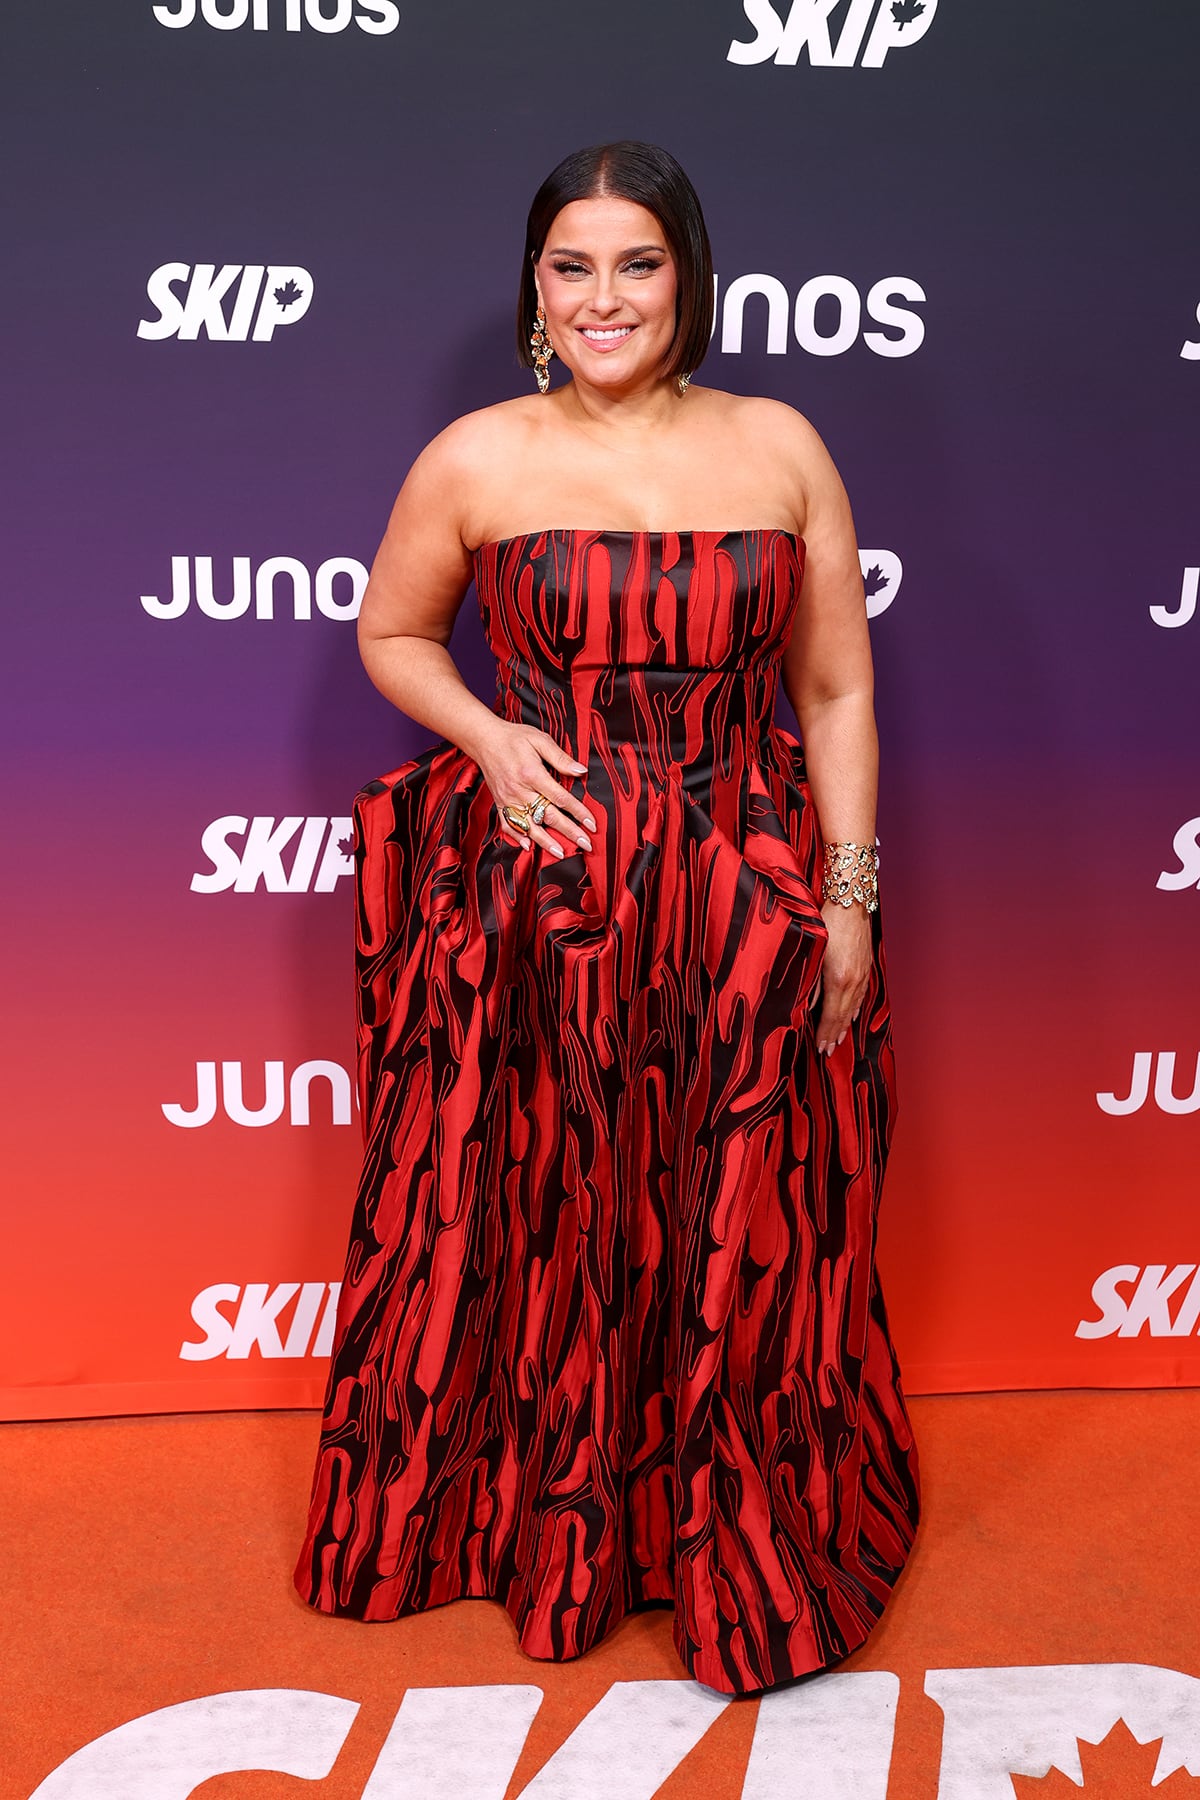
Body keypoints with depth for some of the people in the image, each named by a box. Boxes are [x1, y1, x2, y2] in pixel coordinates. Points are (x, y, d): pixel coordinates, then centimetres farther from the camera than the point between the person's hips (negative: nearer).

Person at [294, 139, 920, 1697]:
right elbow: (391, 633, 13)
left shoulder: (782, 447, 3)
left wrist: (849, 894, -1)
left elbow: (836, 688, 4)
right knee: (542, 1228, 10)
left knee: (746, 1242, 10)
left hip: (747, 908, 1)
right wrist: (489, 739, -6)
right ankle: (540, 1530, 36)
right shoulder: (473, 460, 0)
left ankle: (756, 1559, 34)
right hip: (537, 906, -1)